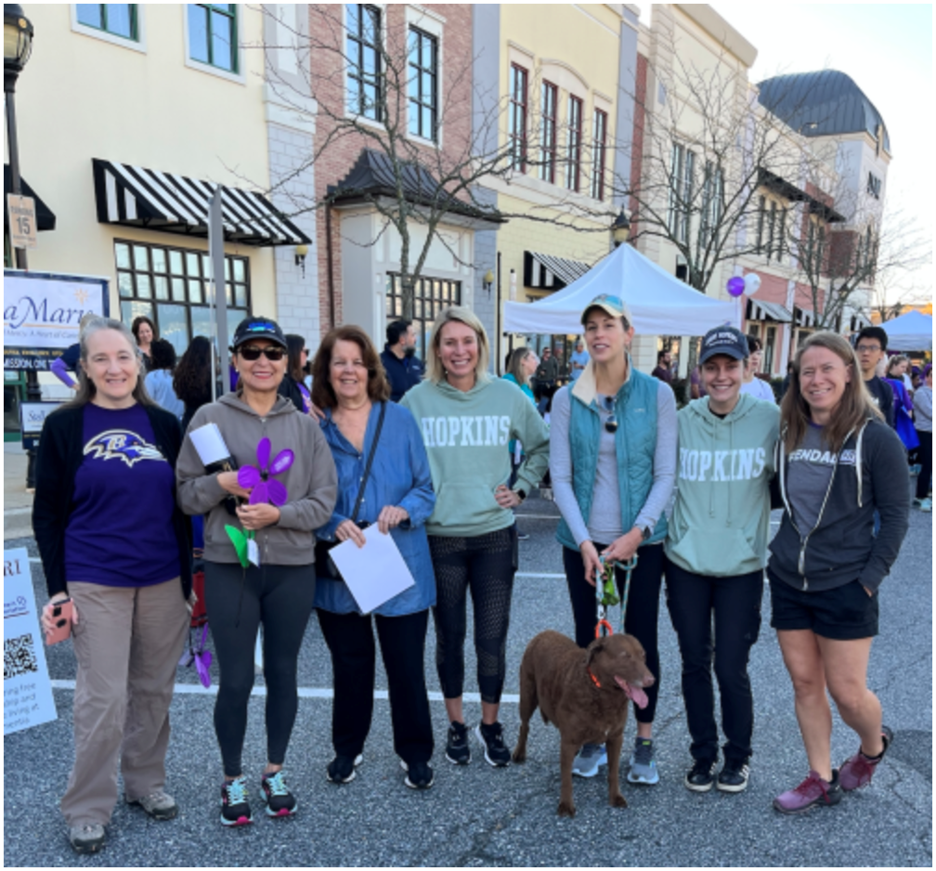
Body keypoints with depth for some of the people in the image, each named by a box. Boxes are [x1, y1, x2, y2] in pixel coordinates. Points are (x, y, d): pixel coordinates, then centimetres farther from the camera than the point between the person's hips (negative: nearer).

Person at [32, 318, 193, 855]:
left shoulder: (164, 424, 4)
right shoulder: (64, 426, -2)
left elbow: (182, 509, 8)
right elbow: (47, 514, 0)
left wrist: (190, 579, 6)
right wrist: (57, 588, -6)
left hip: (164, 582, 3)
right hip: (95, 584, -2)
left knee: (154, 690, 13)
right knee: (103, 698, 2)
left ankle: (146, 781, 34)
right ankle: (88, 808, 23)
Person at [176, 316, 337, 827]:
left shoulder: (305, 425, 3)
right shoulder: (210, 417, 0)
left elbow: (324, 499, -1)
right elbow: (185, 494, 1)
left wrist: (278, 514, -16)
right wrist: (220, 484, -18)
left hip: (293, 568, 2)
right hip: (229, 567, -1)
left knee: (282, 673, 14)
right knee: (235, 679, 6)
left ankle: (275, 772, 35)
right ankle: (232, 779, 30)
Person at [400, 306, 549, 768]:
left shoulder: (507, 395, 0)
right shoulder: (417, 400, -3)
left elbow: (542, 445, 12)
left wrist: (521, 488, 3)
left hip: (495, 535, 0)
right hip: (439, 538, 0)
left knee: (492, 639, 6)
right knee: (450, 637, 13)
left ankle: (490, 724, 30)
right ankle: (456, 725, 34)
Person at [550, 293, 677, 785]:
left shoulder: (657, 395, -3)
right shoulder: (568, 399, -1)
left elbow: (666, 474, -4)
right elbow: (560, 476, -2)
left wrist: (637, 533, -13)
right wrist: (584, 541, -10)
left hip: (642, 540, -1)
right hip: (584, 541, 1)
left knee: (641, 639, 8)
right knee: (588, 640, 11)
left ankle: (643, 744, 27)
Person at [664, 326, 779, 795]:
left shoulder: (770, 419, -6)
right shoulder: (681, 421, -2)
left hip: (741, 566, -1)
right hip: (685, 563, 2)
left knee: (731, 668, 4)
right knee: (695, 663, 13)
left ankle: (738, 756, 31)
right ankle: (702, 754, 33)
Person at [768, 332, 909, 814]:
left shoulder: (875, 437, -9)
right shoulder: (788, 433, 3)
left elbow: (895, 514, -7)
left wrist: (871, 576, -10)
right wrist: (777, 555, 4)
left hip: (844, 586, -4)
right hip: (788, 582, 4)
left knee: (846, 690, 5)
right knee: (805, 684, 11)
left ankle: (874, 745, 38)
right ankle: (821, 778, 28)